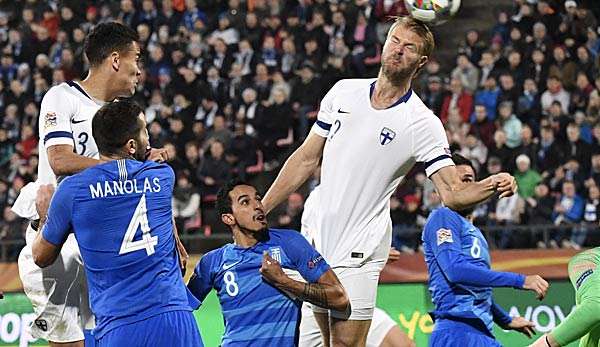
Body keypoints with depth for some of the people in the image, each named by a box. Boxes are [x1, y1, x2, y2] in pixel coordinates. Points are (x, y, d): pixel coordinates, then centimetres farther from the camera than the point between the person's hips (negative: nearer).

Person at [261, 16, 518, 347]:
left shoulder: (422, 123, -7)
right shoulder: (343, 91, 6)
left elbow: (452, 193, -11)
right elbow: (306, 158, 14)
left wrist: (493, 185, -31)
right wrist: (259, 211, 13)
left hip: (359, 252, -5)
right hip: (319, 243, 5)